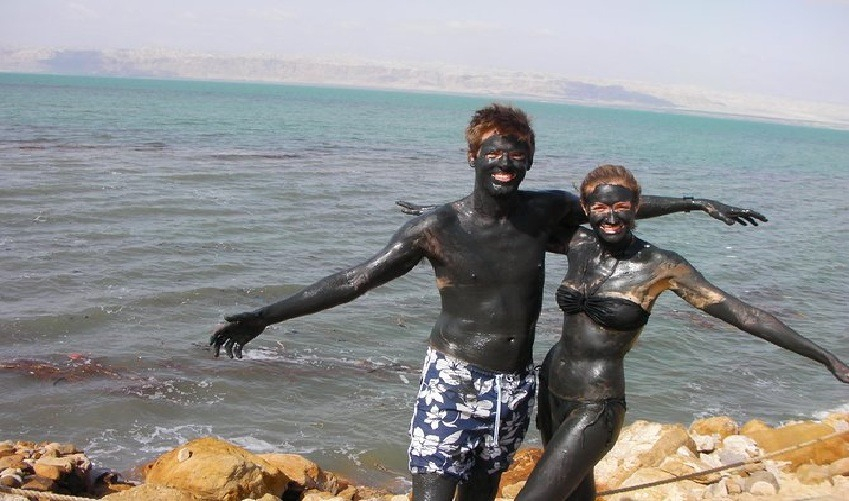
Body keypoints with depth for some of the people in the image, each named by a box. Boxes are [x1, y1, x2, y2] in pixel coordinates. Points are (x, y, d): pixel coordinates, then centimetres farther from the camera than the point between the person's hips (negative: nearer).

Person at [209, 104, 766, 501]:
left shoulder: (547, 211, -1)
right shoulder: (438, 228, -12)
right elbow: (355, 279, -12)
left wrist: (699, 203, 20)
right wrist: (265, 316, -16)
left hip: (515, 388, 4)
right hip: (453, 384, -4)